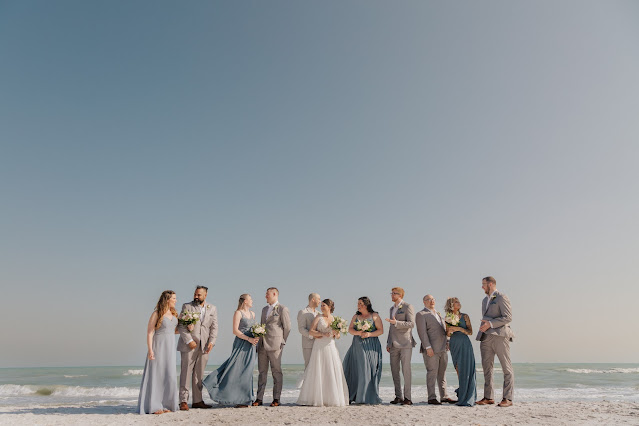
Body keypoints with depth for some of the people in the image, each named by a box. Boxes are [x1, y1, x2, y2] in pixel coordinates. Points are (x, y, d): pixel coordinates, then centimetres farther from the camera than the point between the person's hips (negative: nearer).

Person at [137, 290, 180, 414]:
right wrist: (150, 350, -17)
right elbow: (149, 332, -11)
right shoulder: (156, 314, -10)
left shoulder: (173, 313, 9)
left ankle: (165, 404, 17)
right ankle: (153, 406, 6)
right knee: (156, 375, -2)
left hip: (170, 347, 7)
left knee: (169, 375, 8)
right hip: (158, 346, -6)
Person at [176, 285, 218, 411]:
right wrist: (189, 341, -13)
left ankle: (197, 401, 15)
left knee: (199, 374, 8)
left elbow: (214, 327, 10)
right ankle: (183, 401, 4)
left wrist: (211, 342, -3)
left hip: (204, 347, 3)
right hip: (189, 345, -3)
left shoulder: (212, 309, 12)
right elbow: (181, 326, -4)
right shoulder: (187, 306, 2)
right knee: (186, 373, -2)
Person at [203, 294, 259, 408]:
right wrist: (249, 339, -17)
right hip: (240, 344, -7)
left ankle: (244, 400, 11)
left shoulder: (252, 313, 16)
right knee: (236, 370, -8)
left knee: (246, 371, 7)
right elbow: (235, 331, -12)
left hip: (250, 347, 7)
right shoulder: (238, 313, -6)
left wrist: (257, 337, 2)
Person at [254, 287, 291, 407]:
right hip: (262, 345, 7)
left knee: (276, 371, -1)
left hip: (274, 345, -6)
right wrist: (259, 341, 13)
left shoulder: (282, 309, -3)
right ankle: (259, 398, 12)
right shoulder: (264, 309, 20)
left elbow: (287, 327, -3)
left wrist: (281, 342, 0)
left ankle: (276, 399, 5)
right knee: (262, 371, 8)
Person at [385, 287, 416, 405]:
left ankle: (407, 398, -2)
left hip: (405, 343, -7)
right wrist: (388, 343, 19)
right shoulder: (392, 308, 19)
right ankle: (398, 396, 15)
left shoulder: (408, 307, -4)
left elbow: (411, 324, -14)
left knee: (406, 370, -7)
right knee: (394, 371, 7)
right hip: (394, 345, 7)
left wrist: (396, 322, -24)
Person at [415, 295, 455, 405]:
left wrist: (447, 342, 15)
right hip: (431, 349, -8)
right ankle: (431, 398, -1)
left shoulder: (438, 314, 21)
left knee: (442, 373, 11)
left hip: (443, 348, 8)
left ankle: (444, 396, 17)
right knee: (432, 373, -6)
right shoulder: (421, 315, -5)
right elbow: (422, 332, -13)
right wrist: (428, 347, -20)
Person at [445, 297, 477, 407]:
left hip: (465, 344, -2)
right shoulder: (448, 318, 8)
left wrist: (459, 328, -15)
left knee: (466, 370, -6)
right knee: (458, 370, 4)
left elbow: (470, 332, -1)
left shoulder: (464, 316, 2)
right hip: (454, 345, 2)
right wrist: (449, 331, -9)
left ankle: (467, 399, -1)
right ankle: (461, 394, 16)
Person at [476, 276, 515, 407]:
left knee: (507, 368, -3)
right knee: (487, 367, 6)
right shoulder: (485, 300, 23)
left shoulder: (502, 298, -2)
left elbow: (508, 317, -11)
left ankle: (508, 398, -2)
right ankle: (488, 397, 11)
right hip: (486, 338, 8)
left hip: (499, 336, -8)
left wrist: (490, 324, -17)